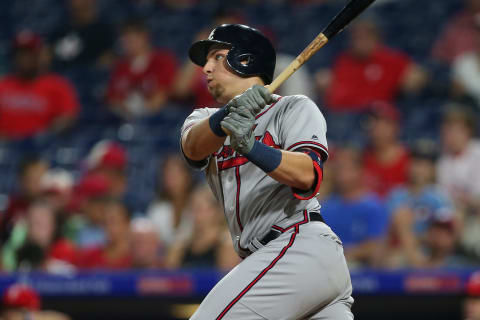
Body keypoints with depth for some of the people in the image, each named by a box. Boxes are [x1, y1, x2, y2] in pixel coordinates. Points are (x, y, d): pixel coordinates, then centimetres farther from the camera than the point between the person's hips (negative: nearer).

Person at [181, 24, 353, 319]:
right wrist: (226, 117, -25)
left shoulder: (295, 108, 6)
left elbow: (307, 175, -14)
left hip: (302, 245, -7)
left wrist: (251, 146, -30)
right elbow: (193, 147, -4)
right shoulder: (204, 120, 23)